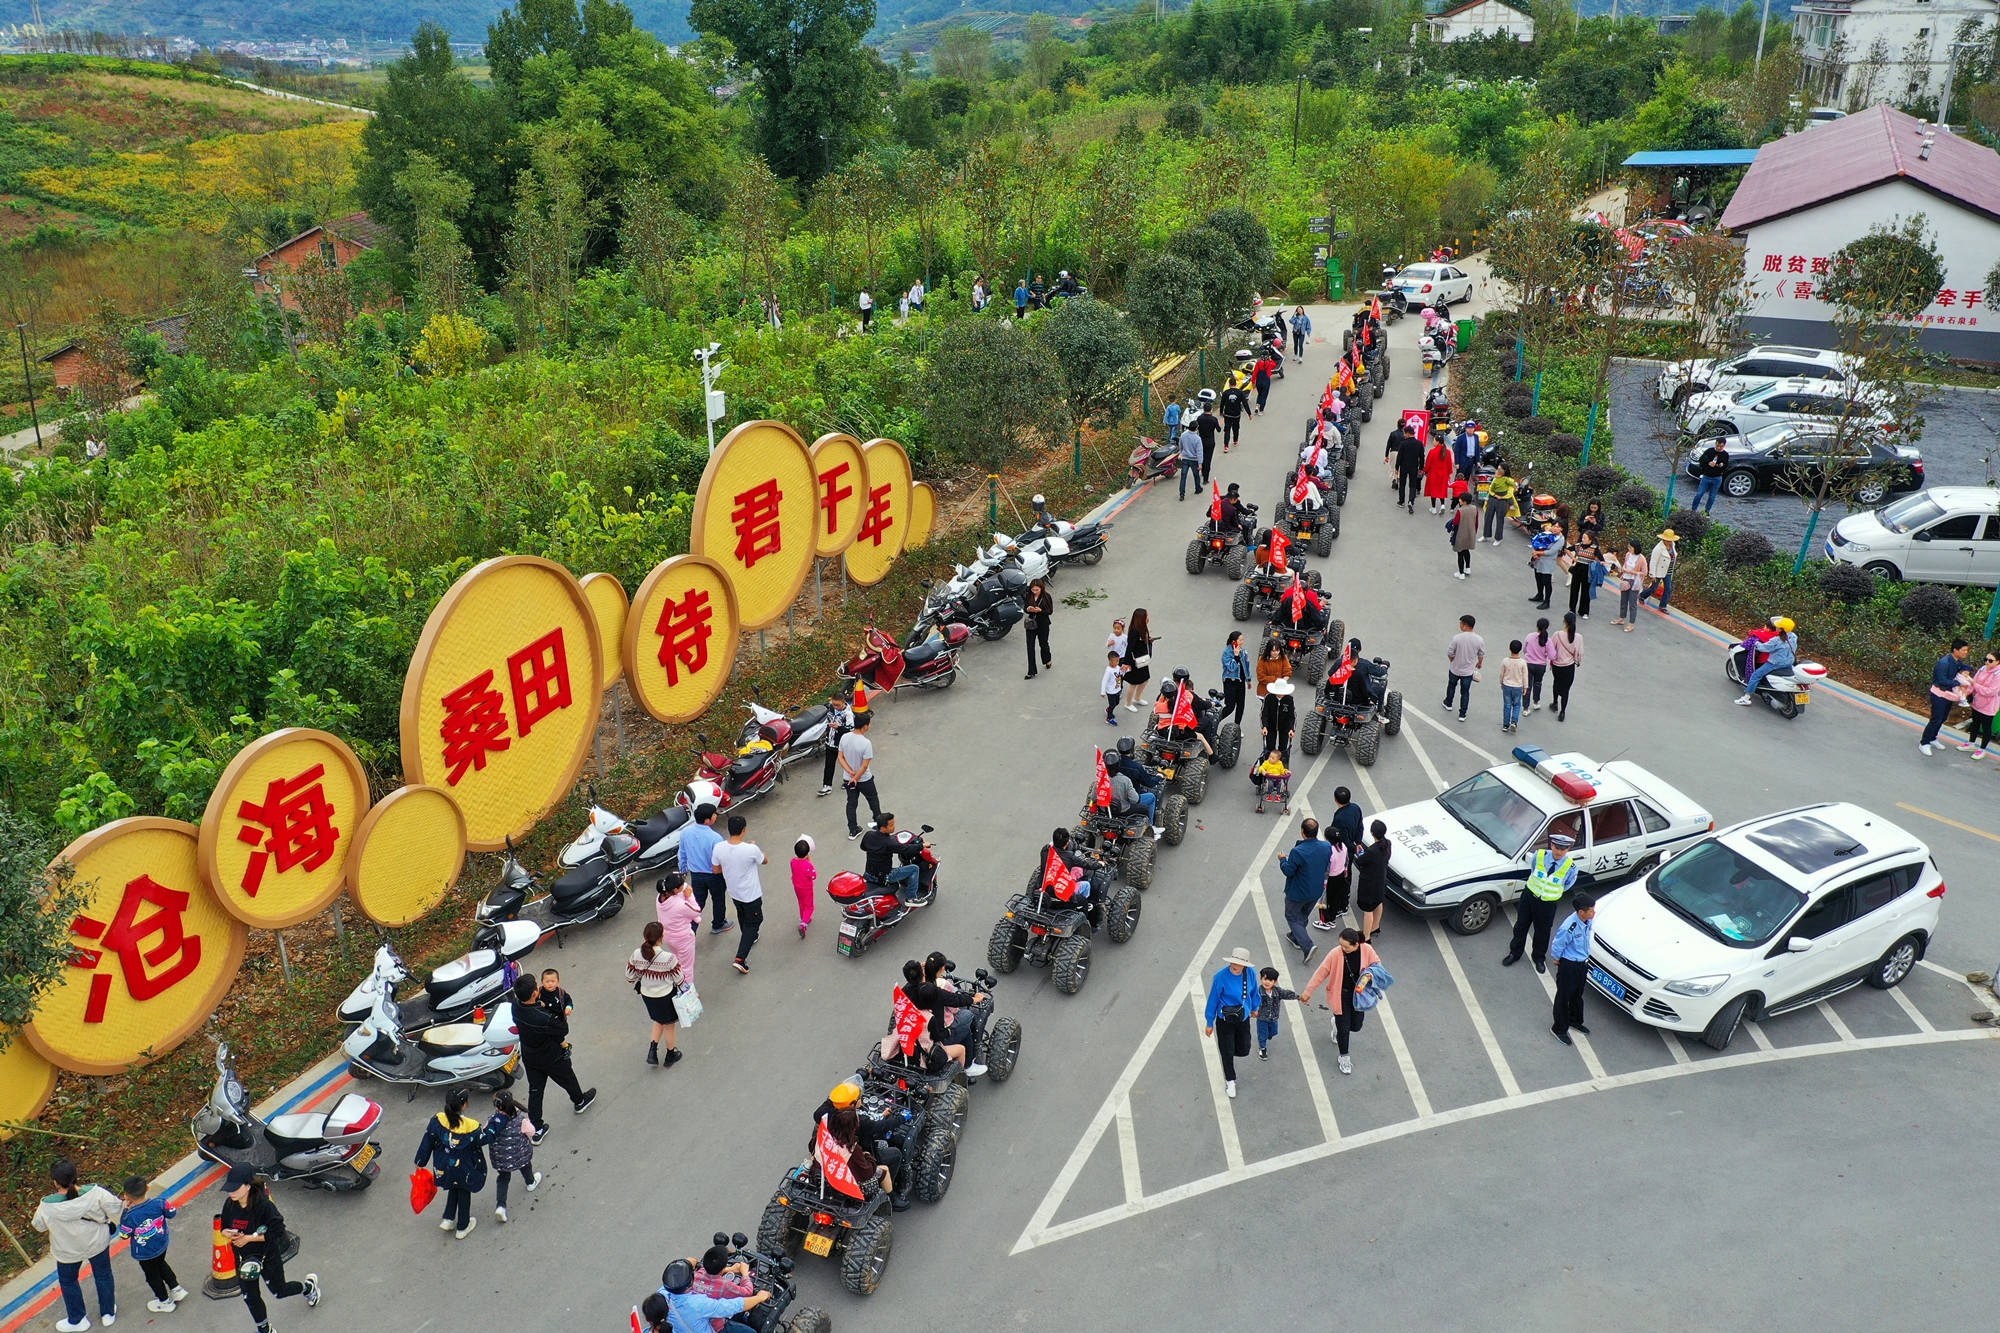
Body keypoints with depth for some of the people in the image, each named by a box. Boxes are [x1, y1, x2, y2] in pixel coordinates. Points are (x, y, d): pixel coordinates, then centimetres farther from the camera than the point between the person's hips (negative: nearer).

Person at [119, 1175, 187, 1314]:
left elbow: (124, 1235, -15)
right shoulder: (159, 1203, -23)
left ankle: (165, 1301, 39)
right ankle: (176, 1289, 42)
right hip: (162, 1245, 5)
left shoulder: (130, 1216, -34)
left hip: (145, 1253, -5)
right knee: (161, 1264, 33)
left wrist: (125, 1211, -16)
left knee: (152, 1275, 20)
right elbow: (171, 1213, -5)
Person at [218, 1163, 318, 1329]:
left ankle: (309, 1286, 46)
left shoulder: (263, 1205, -29)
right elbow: (225, 1227, 4)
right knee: (250, 1298, 15)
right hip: (244, 1258, 5)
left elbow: (278, 1232, -24)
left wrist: (249, 1238, -28)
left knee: (279, 1291, 15)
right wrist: (226, 1233, -19)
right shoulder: (230, 1204, -13)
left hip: (268, 1257, -5)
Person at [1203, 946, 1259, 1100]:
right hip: (1225, 1021, -4)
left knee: (1244, 1050, 12)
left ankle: (1225, 1047, 46)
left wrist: (1254, 1007, 25)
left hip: (1243, 1018, 4)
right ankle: (1230, 1081, 31)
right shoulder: (1221, 977, -24)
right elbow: (1213, 999, -12)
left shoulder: (1249, 973, -13)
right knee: (1227, 1053, 6)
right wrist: (1209, 1023, -5)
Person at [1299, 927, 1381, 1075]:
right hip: (1341, 995, -3)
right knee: (1344, 1029, 2)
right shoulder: (1336, 954, -23)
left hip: (1359, 994, 3)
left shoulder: (1367, 950, -17)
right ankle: (1344, 1058, 27)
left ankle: (1337, 1022, 48)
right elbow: (1321, 973, -13)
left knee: (1355, 1026, 13)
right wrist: (1308, 991, -8)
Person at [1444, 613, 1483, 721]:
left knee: (1451, 686, 27)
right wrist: (1479, 663, 21)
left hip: (1454, 669, -1)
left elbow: (1450, 653, -15)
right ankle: (1462, 714, 21)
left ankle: (1448, 704, 48)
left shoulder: (1457, 638, -24)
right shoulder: (1479, 640, -16)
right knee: (1465, 692, 15)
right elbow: (1481, 655, -1)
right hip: (1468, 672, 1)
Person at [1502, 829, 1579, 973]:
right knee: (1521, 926, 17)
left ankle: (1539, 958, 41)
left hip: (1547, 904, -1)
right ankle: (1514, 954, 38)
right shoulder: (1539, 855, -16)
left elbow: (1567, 885, 2)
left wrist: (1554, 891, 8)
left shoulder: (1570, 867, -19)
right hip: (1529, 896, 2)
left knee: (1542, 931, 17)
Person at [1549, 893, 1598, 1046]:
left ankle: (1575, 1021, 49)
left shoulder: (1587, 921, -11)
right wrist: (1558, 960, -4)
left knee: (1577, 994, 27)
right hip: (1568, 966, -7)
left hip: (1583, 963, 7)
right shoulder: (1569, 927, -35)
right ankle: (1559, 1029, 28)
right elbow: (1557, 946, -21)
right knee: (1563, 997, 11)